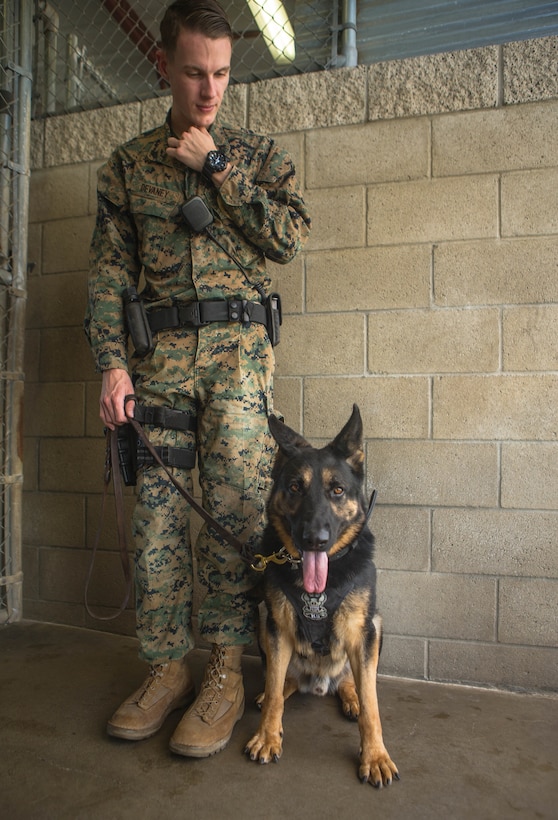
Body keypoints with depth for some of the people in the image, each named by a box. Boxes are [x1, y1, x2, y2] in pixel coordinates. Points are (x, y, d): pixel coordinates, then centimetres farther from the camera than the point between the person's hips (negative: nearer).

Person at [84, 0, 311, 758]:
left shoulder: (258, 153, 15)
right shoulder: (128, 164, 15)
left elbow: (290, 236, -2)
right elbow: (109, 268, 8)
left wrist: (215, 166, -3)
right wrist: (111, 361, -4)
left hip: (237, 344, -1)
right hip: (159, 350, 2)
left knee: (234, 502, -9)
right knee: (157, 507, 1)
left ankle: (227, 670, 5)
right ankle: (167, 666, 15)